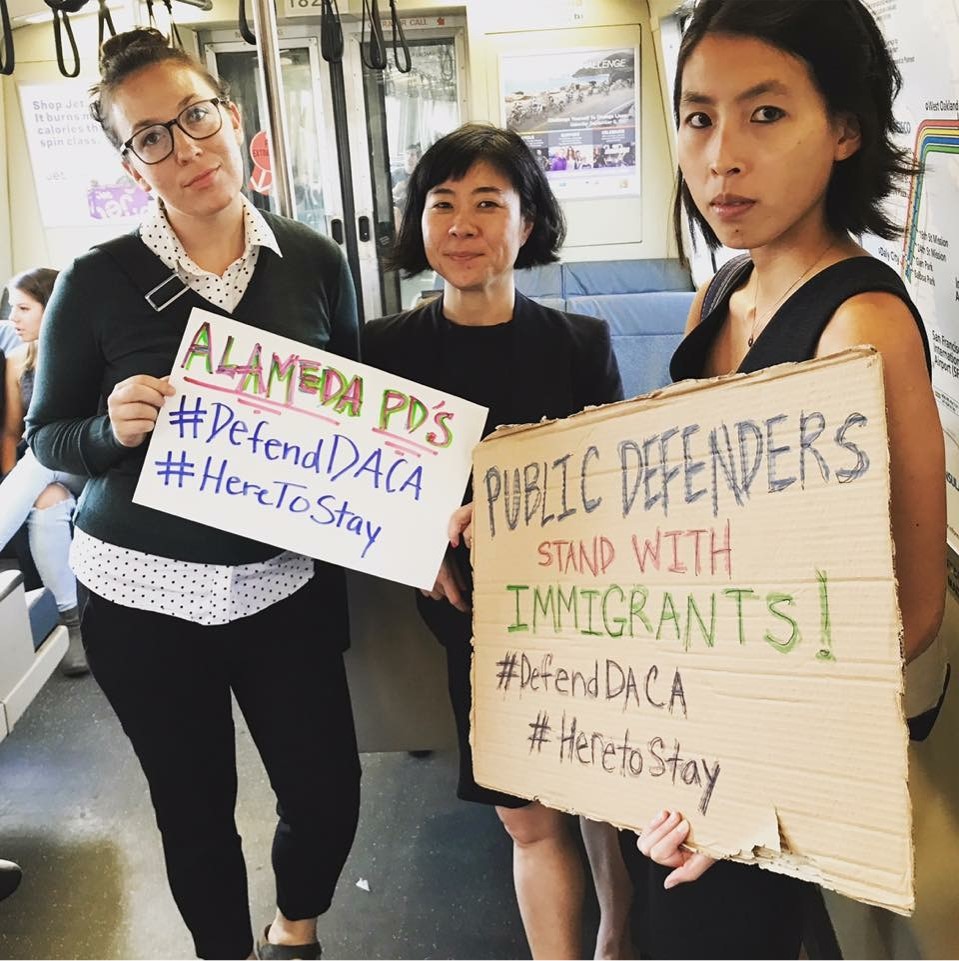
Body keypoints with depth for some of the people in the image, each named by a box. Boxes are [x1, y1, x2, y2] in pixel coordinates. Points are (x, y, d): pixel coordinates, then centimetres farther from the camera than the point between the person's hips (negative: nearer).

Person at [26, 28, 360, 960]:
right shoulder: (97, 281, -6)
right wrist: (114, 428, -20)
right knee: (194, 808, 14)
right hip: (145, 595, -1)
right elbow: (46, 437, 1)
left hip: (288, 581, 2)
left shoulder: (313, 260, -1)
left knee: (328, 792, 10)